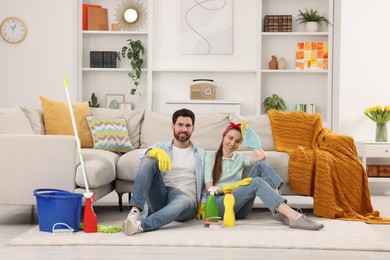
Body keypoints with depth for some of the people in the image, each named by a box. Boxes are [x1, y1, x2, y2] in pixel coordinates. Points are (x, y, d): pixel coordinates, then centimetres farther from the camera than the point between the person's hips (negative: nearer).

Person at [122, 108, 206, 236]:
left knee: (185, 201, -39)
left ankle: (141, 225, -59)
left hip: (185, 197, -1)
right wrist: (157, 152, -28)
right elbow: (147, 153, -5)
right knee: (148, 160, -21)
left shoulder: (201, 154, 21)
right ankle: (135, 210, -35)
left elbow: (206, 184, 14)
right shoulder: (162, 146, 20)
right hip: (159, 198, 1)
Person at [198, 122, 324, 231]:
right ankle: (293, 217, -49)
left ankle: (279, 210, -33)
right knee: (257, 182, -31)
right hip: (218, 205, -5)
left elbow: (262, 156, -2)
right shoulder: (211, 157, 9)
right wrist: (235, 186, -14)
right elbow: (209, 188, -3)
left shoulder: (240, 158, 20)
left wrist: (251, 139, 10)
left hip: (240, 210, 5)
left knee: (261, 165, -15)